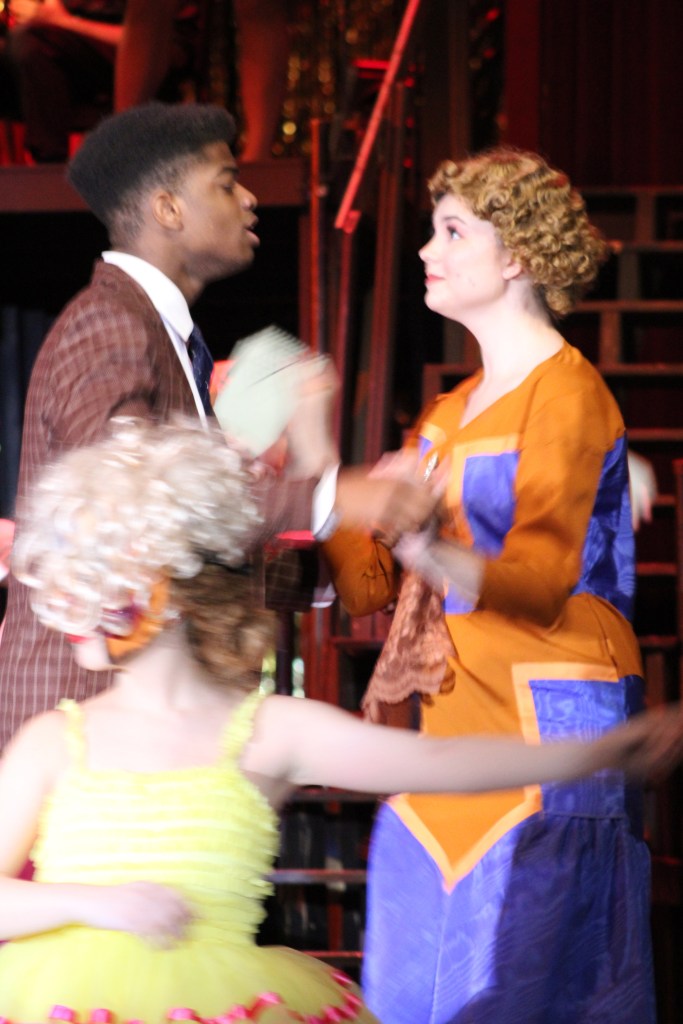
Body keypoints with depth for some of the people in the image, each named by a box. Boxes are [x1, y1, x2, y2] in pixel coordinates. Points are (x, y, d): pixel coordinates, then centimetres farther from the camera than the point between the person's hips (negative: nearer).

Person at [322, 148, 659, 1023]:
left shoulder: (567, 393, -9)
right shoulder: (453, 410, 18)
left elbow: (541, 580, -22)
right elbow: (368, 580, 14)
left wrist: (436, 555, -40)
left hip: (543, 724, -8)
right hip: (446, 729, 9)